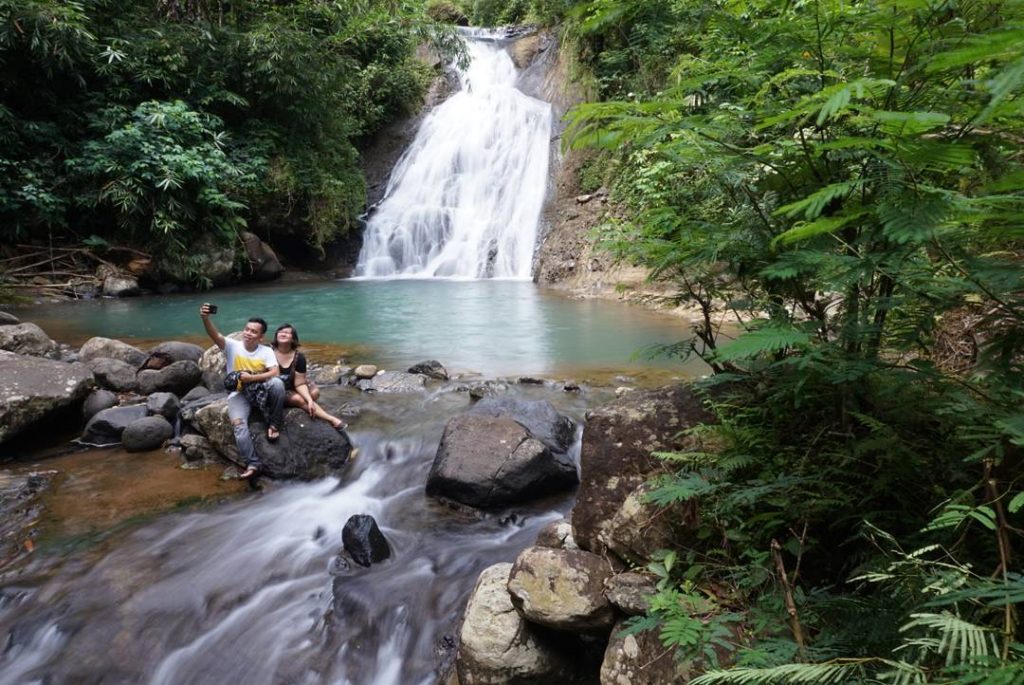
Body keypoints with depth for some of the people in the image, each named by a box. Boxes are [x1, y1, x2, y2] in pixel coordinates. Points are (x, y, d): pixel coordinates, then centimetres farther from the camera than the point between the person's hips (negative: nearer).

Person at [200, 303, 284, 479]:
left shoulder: (266, 351, -3)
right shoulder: (232, 346, -4)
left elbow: (275, 373, -16)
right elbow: (215, 335, -23)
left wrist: (251, 378, -25)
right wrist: (205, 318, -43)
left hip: (260, 392, 0)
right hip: (238, 394, 0)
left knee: (277, 383, -32)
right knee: (238, 423, -28)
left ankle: (274, 424, -15)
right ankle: (252, 463, -26)